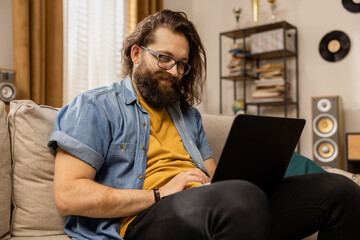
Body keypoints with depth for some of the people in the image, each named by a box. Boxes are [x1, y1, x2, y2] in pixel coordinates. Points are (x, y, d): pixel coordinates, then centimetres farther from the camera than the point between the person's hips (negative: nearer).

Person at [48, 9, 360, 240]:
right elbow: (67, 195, -6)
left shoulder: (188, 114, 26)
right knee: (240, 196, -40)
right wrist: (159, 194, -13)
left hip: (219, 208, 7)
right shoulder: (95, 107, 5)